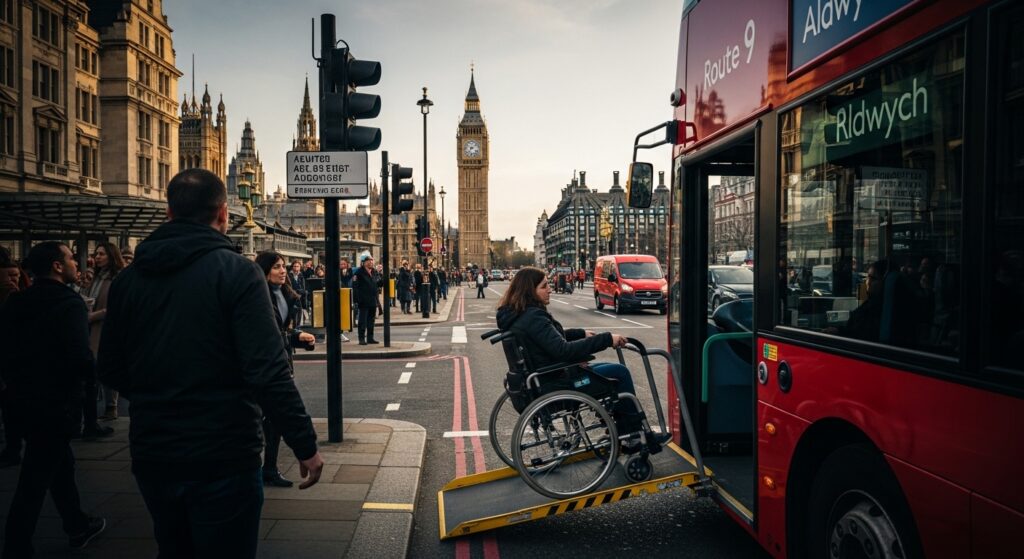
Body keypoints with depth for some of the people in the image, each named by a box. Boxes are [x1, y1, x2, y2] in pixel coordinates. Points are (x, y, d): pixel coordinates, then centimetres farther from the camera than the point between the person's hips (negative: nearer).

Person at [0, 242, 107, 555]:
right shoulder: (69, 303, -18)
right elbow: (80, 358, -27)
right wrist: (97, 371, -6)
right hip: (56, 404, -8)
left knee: (61, 465, 22)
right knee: (35, 481, -1)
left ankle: (78, 526, 36)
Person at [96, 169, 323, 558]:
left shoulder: (128, 279, 2)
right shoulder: (237, 272, -14)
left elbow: (111, 370, 9)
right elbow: (269, 373, -21)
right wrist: (305, 446, -15)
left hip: (151, 456, 5)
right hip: (222, 459, -5)